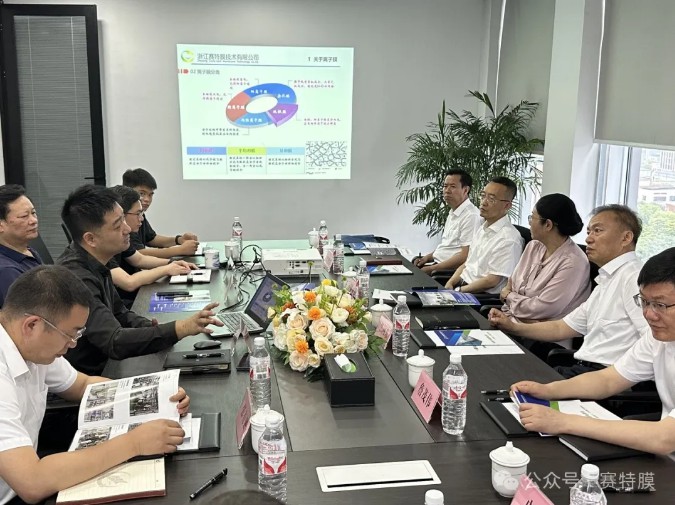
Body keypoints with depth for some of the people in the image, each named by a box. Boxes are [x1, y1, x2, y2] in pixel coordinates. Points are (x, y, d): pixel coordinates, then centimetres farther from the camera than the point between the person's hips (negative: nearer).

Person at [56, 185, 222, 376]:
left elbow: (119, 313, 12)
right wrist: (181, 328, -32)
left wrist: (148, 326, -8)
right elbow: (114, 342, -28)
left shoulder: (93, 264, 2)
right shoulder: (76, 277, -25)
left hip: (103, 366, 8)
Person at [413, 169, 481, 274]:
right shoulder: (452, 213, 17)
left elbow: (464, 256, -20)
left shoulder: (471, 216, -15)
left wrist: (431, 269, -17)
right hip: (437, 264, 9)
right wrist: (427, 257, 9)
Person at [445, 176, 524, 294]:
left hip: (484, 295, -8)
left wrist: (458, 290, -15)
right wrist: (450, 284, 1)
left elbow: (492, 281, -17)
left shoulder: (509, 239, -15)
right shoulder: (483, 228, 14)